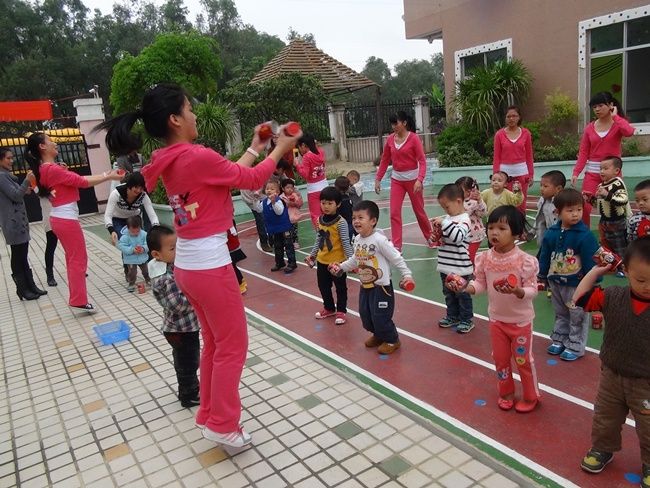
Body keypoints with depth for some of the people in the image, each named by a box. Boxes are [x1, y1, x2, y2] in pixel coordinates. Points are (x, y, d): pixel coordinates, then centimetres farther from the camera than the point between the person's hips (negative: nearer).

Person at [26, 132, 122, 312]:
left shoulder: (47, 169, 12)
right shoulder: (53, 169, -19)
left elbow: (78, 179, 11)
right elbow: (82, 182, -17)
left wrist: (105, 175, 9)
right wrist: (109, 177, -9)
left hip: (60, 218, 10)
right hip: (66, 219, -10)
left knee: (73, 258, 18)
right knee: (79, 259, -2)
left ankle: (76, 296, 26)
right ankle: (79, 300, 2)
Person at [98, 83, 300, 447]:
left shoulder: (170, 160, 7)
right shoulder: (198, 157, -19)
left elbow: (229, 174, 15)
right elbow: (252, 180, -8)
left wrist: (255, 148, 20)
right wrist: (279, 150, 6)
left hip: (188, 265, 9)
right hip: (210, 267, -9)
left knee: (214, 343, 22)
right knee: (232, 346, 8)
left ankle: (210, 414, 36)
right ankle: (222, 425, 21)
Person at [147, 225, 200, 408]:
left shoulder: (172, 265, -1)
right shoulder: (165, 279, -29)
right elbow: (178, 305, -31)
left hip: (185, 326, 9)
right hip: (181, 330, -9)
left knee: (187, 361, 26)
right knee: (187, 363, 10)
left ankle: (191, 387, 44)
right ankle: (189, 396, 27)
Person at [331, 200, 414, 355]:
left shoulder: (379, 240, -22)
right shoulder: (357, 239, 2)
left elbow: (396, 258, -18)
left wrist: (407, 274, -22)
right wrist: (341, 266, 13)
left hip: (381, 286, -8)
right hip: (365, 286, 8)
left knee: (380, 316, -1)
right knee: (365, 314, 16)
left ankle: (392, 340, 25)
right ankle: (378, 335, 42)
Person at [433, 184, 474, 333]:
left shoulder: (464, 220, -17)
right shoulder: (448, 218, 7)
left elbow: (457, 237, -32)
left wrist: (444, 222, -31)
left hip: (460, 268, -8)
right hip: (446, 266, 8)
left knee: (462, 294, 8)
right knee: (449, 294, 20)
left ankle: (466, 320, 23)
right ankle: (453, 316, 37)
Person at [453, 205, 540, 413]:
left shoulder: (524, 260, -22)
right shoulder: (485, 258, -10)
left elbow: (532, 290, -19)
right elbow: (480, 283, -1)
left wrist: (518, 291, -39)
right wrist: (466, 287, -20)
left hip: (520, 320, -4)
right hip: (496, 319, 4)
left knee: (523, 360, 12)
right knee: (500, 358, 18)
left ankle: (530, 396, 35)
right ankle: (506, 393, 40)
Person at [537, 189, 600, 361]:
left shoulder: (585, 235, -19)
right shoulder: (551, 233, -6)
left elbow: (591, 262, -16)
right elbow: (544, 257, 4)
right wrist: (542, 277, 9)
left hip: (577, 284, -4)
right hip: (555, 282, 5)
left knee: (578, 317, 12)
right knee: (560, 315, 22)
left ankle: (575, 346, 25)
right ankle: (559, 339, 37)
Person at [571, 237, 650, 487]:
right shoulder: (613, 297, -13)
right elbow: (579, 298, -10)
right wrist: (597, 271, -12)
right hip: (612, 376, 2)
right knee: (605, 419, 22)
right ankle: (603, 449, 45)